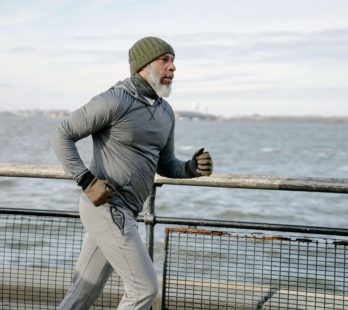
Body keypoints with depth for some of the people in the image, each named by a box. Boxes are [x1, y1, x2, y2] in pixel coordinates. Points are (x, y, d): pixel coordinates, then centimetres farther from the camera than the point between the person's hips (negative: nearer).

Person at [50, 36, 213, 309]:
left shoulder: (165, 112, 12)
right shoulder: (114, 101, -15)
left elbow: (166, 165, 18)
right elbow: (62, 136, -12)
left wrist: (193, 168, -4)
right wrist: (88, 181, -20)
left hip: (121, 212, 9)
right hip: (106, 208, -9)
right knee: (145, 288, -7)